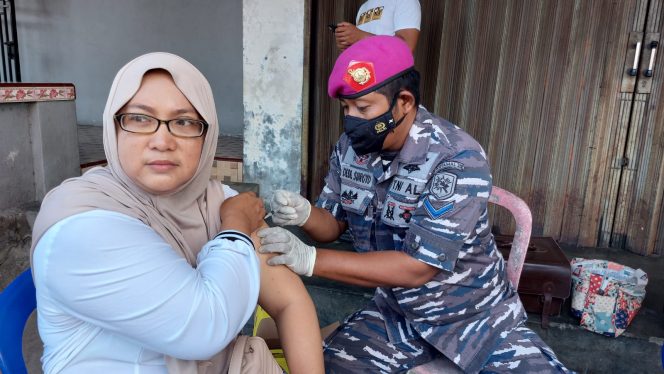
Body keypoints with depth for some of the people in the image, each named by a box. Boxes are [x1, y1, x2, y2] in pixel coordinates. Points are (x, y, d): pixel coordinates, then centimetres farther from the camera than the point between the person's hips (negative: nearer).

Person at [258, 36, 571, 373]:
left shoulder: (458, 160, -27)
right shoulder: (349, 147, -8)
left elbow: (418, 267, -29)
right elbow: (333, 224, 2)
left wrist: (311, 259, -33)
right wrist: (304, 214, -21)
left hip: (476, 316, -3)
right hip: (396, 313, 4)